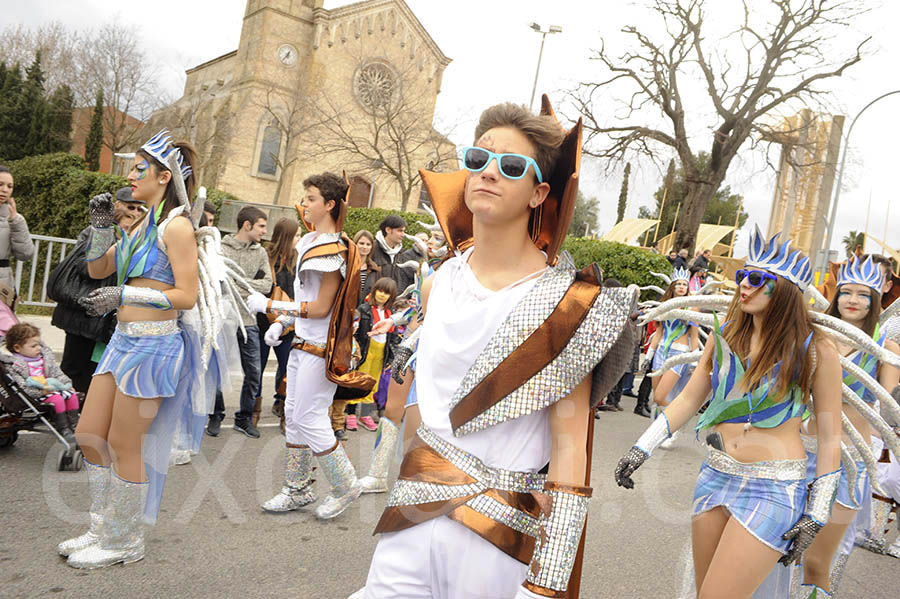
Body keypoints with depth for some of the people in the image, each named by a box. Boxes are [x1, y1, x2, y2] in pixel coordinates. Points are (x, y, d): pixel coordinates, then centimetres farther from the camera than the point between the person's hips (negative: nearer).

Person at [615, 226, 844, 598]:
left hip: (774, 489, -5)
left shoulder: (815, 351, -8)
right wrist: (641, 449, 4)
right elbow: (689, 398, 9)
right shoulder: (725, 336, 5)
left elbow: (830, 437, -3)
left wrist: (816, 516, -4)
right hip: (715, 476, 5)